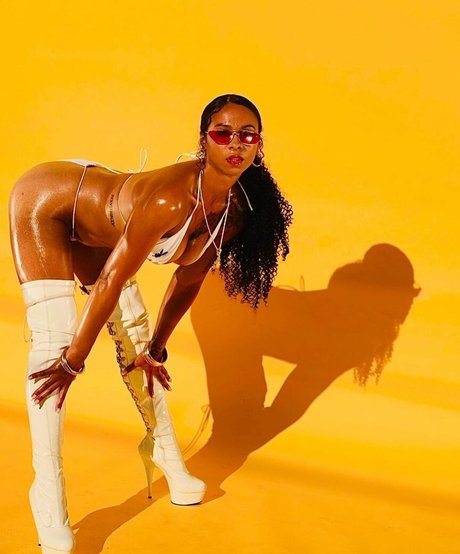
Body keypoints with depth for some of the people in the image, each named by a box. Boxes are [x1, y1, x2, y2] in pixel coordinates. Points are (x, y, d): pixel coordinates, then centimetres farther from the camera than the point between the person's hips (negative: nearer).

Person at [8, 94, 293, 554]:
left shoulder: (236, 211, -15)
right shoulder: (170, 200, -39)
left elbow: (188, 279, -2)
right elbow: (111, 281, -32)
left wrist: (155, 349, 6)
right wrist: (74, 361, -23)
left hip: (93, 228, 7)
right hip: (45, 201, -7)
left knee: (134, 334, 8)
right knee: (53, 339, -18)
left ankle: (162, 447, 27)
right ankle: (47, 490, -12)